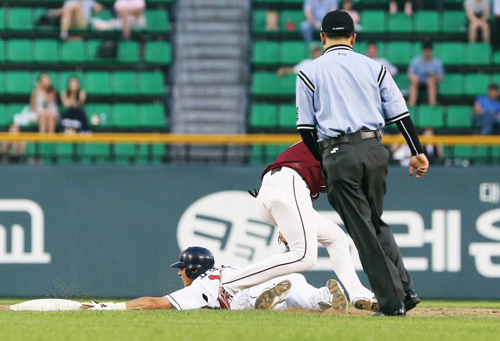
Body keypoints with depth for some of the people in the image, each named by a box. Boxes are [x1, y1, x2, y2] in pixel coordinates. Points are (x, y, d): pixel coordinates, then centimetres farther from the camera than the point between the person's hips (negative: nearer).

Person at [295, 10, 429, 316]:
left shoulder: (310, 72, 6)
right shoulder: (374, 67, 13)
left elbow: (306, 127, 4)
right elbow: (400, 113, 5)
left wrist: (322, 161, 15)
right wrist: (417, 151, 4)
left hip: (338, 154, -3)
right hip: (375, 150, 3)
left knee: (362, 231, 1)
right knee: (376, 222, 19)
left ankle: (393, 300, -2)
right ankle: (406, 290, 8)